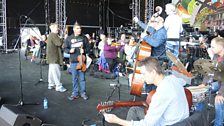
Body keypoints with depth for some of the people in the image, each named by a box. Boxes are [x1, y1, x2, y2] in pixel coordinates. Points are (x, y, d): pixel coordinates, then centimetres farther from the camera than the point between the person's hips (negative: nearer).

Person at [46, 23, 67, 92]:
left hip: (51, 57, 11)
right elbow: (59, 43, -24)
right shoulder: (54, 35, -16)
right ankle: (58, 86, -4)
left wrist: (60, 39, 6)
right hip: (54, 57, -11)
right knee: (56, 72, -8)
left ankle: (51, 84, 24)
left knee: (52, 71, 16)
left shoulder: (51, 35, 19)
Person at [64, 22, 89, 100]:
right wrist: (69, 50, -12)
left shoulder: (84, 38, 2)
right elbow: (65, 48, 8)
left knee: (82, 78, 5)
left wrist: (84, 50, -13)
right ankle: (75, 93, 19)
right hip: (73, 61, 1)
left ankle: (83, 93, 18)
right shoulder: (69, 38, 4)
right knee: (74, 78, 8)